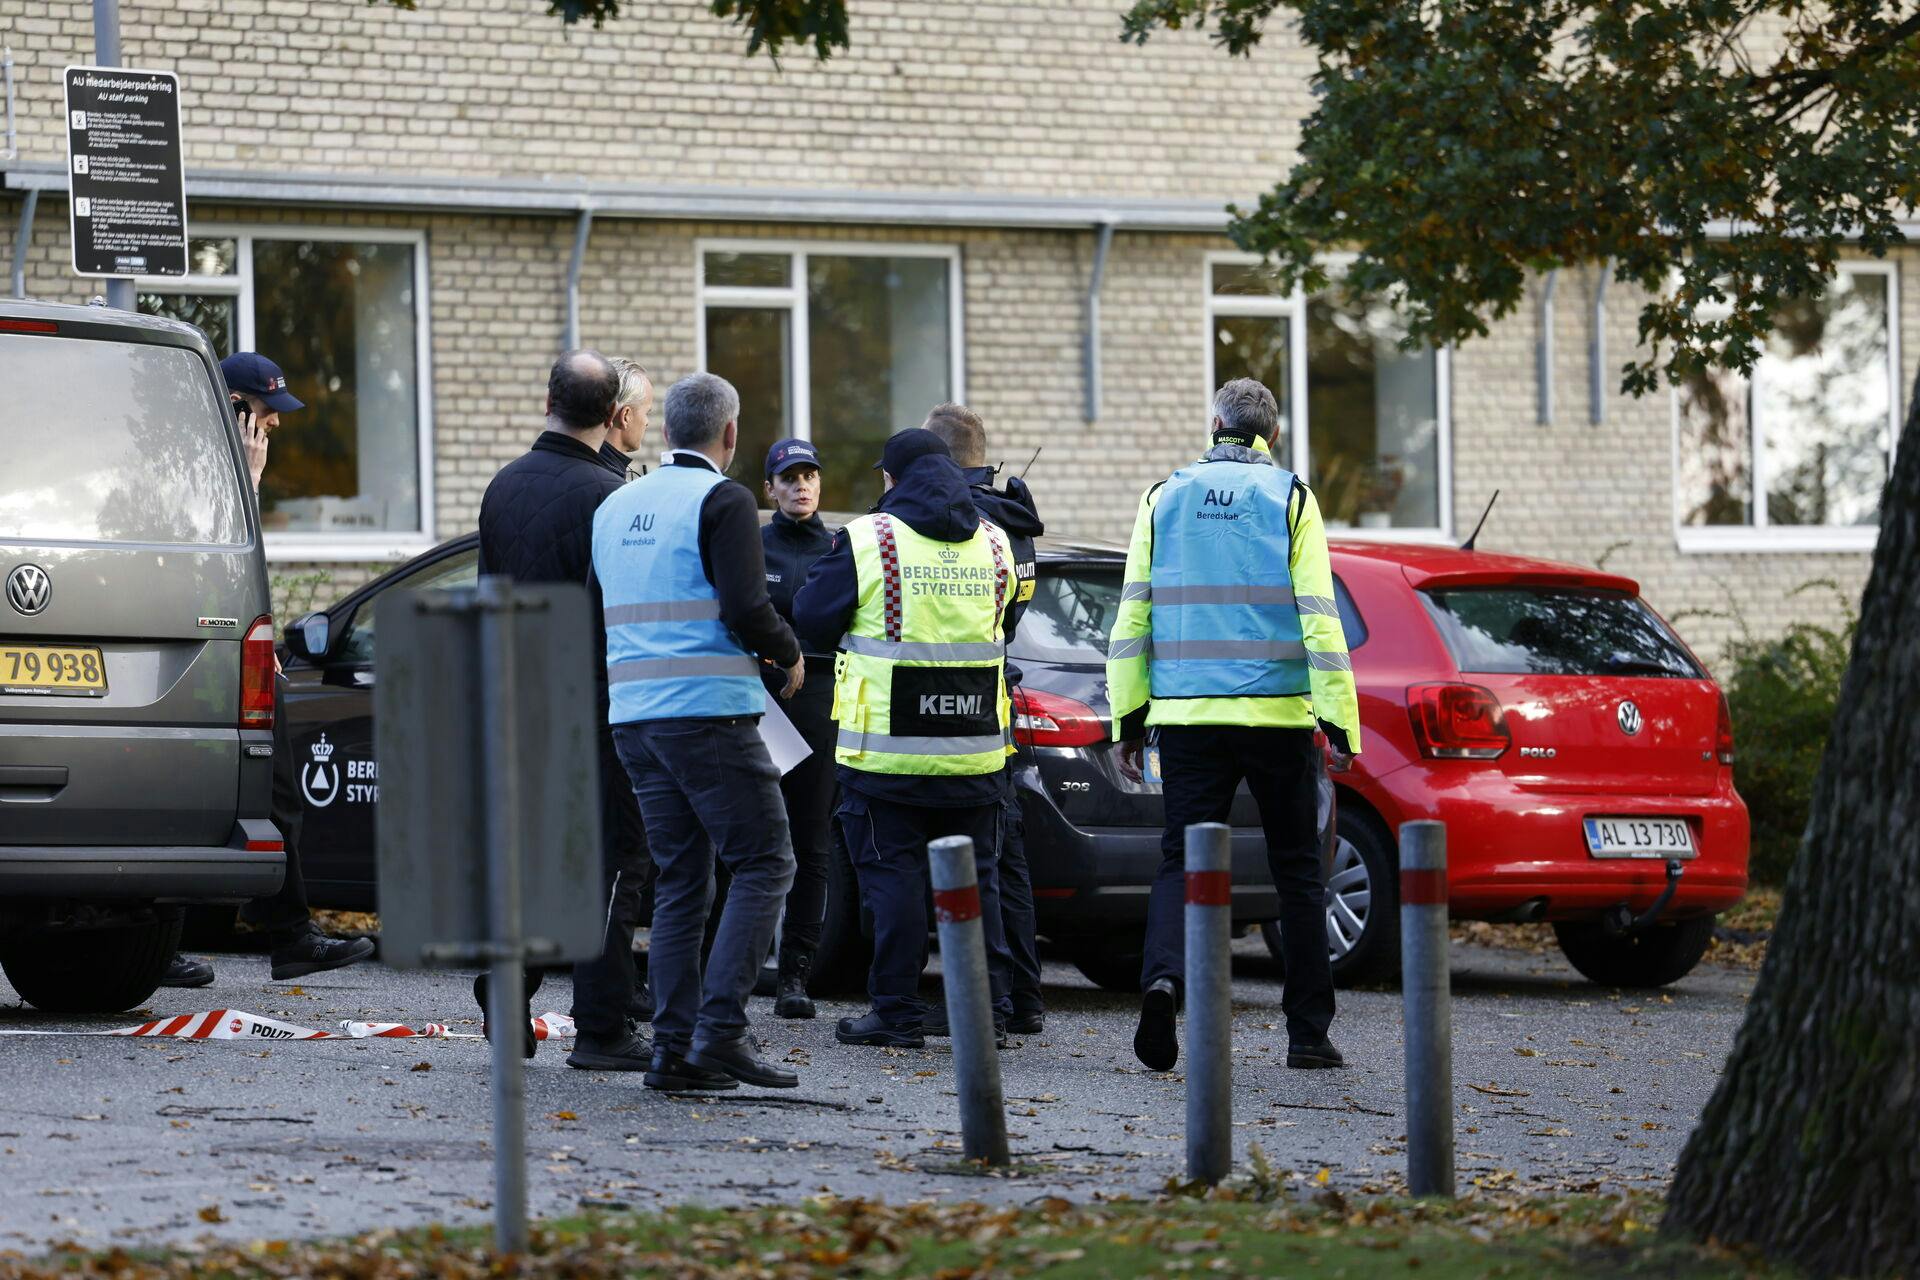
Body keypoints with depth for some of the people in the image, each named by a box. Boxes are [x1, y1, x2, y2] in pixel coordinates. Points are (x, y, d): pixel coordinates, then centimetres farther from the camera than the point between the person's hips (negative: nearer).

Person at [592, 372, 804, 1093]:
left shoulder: (615, 507, 16)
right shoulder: (723, 501, -8)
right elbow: (746, 608, -18)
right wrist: (789, 656, 0)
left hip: (633, 717, 7)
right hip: (709, 710, -7)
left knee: (680, 882, 10)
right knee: (763, 864, -2)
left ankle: (674, 1047, 4)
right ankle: (721, 1028, -14)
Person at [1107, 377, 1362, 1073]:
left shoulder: (1165, 497, 7)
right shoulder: (1288, 498, 1)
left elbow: (1132, 613, 6)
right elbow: (1317, 616, -6)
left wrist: (1128, 718, 10)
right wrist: (1340, 722, -4)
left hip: (1187, 714, 1)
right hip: (1277, 712, -1)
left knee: (1181, 859, 3)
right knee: (1296, 870, 8)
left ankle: (1163, 977, -25)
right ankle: (1308, 1032, 9)